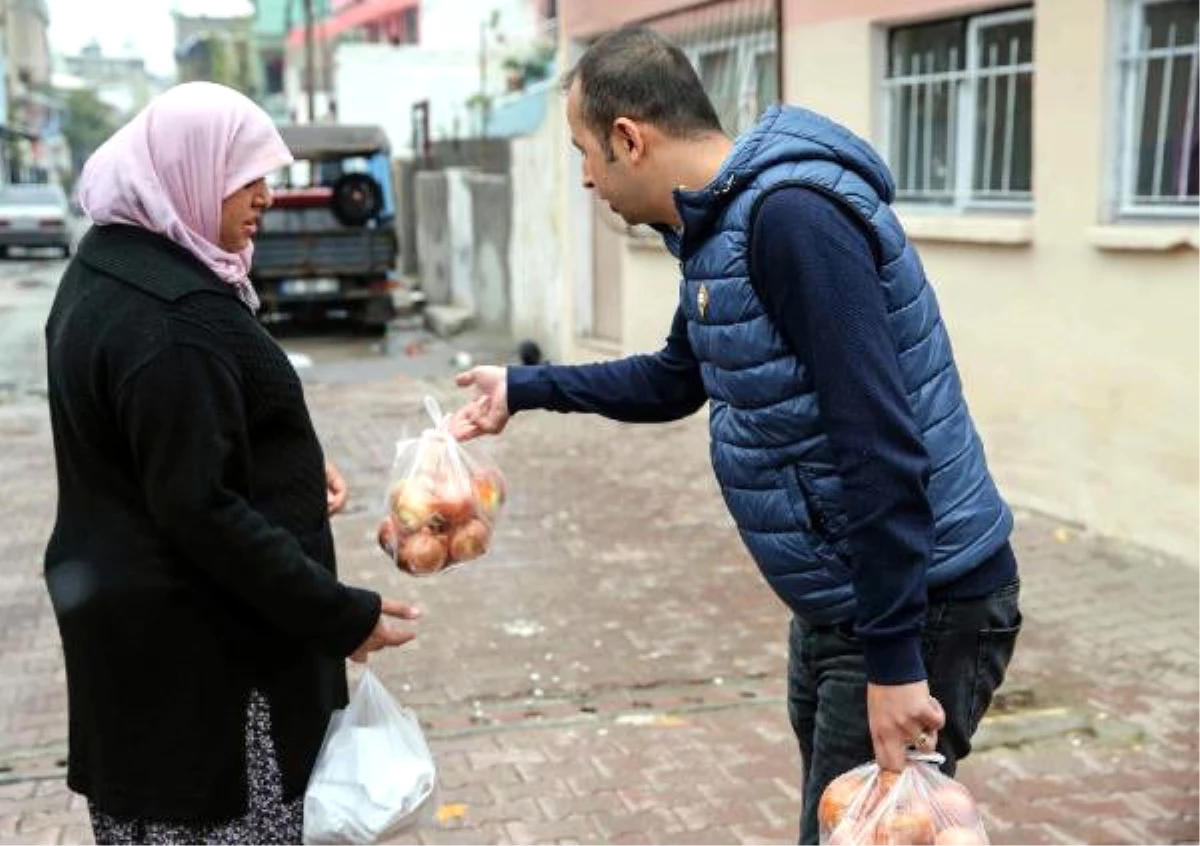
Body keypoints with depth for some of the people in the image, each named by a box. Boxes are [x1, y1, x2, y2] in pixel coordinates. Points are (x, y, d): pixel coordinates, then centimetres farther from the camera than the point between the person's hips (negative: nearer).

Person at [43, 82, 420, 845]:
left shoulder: (112, 268, 8)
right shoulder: (174, 318, -24)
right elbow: (202, 509, -26)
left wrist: (291, 464, 8)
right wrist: (341, 615, -21)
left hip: (140, 621, 10)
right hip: (197, 645, -10)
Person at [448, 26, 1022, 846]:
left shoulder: (790, 215, -23)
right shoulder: (718, 225, 8)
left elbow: (879, 443, -27)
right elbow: (676, 381, 25)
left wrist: (893, 660, -25)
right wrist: (524, 389, 25)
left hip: (917, 607, -10)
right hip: (839, 601, 10)